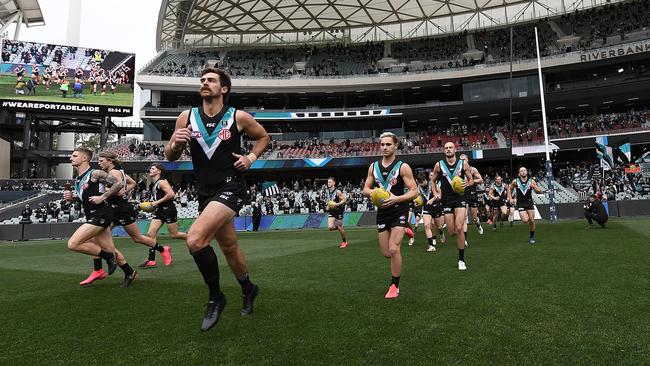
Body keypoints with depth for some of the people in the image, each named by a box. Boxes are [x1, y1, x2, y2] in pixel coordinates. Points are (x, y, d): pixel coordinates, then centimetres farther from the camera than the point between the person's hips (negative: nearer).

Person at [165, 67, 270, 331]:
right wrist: (176, 143, -14)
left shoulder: (239, 117, -4)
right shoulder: (187, 117, 3)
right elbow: (170, 157, 8)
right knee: (229, 247, 18)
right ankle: (248, 289, 43)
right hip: (205, 193, 5)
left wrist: (251, 157, -4)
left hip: (231, 188, -5)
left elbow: (264, 137, 13)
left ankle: (215, 297, -1)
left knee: (195, 240, -23)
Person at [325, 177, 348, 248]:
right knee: (330, 227, -10)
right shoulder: (326, 191, 3)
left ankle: (344, 242, 22)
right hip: (331, 211, 5)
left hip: (338, 211, -5)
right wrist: (328, 205, 5)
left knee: (340, 227, 2)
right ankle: (337, 227, 25)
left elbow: (344, 200, -15)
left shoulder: (338, 192, -16)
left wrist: (337, 204, -25)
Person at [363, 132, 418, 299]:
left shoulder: (403, 167, -10)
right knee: (386, 253, 10)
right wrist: (372, 192, -14)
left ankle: (394, 286, 4)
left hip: (399, 211, -4)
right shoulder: (373, 166, 4)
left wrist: (396, 199, -26)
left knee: (393, 249, -17)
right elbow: (365, 189, 9)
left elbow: (414, 192, -12)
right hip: (382, 212, 5)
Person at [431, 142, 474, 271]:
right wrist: (436, 193, 1)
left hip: (460, 198, -1)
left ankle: (461, 260, -3)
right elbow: (433, 181, 14)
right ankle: (461, 237, 42)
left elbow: (471, 180, 7)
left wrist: (467, 184, -15)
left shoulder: (463, 163, -1)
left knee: (459, 228, -16)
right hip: (446, 200, 2)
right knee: (451, 231, 2)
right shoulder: (439, 165, 0)